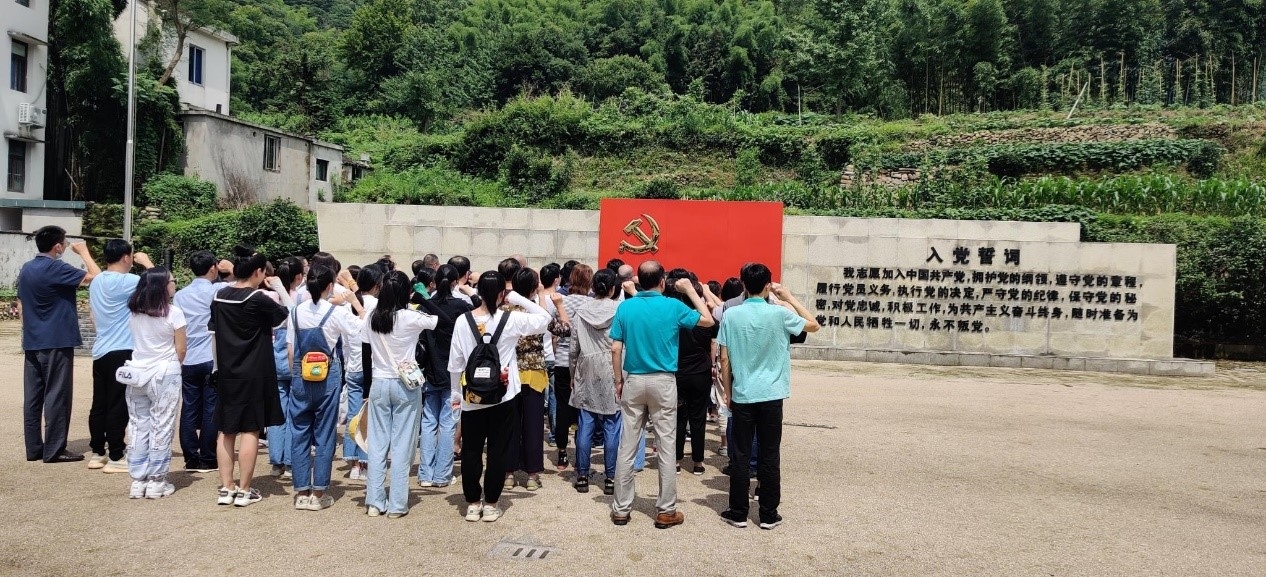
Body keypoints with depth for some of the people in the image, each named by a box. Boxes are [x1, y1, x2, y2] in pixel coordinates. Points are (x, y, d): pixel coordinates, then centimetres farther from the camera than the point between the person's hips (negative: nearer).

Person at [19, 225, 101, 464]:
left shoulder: (26, 269, 11)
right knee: (56, 396, -2)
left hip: (32, 343, 8)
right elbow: (96, 277, -20)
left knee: (32, 397, 9)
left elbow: (21, 304, 17)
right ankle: (54, 450, 0)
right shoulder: (56, 268, -14)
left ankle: (33, 448, 14)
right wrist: (84, 252, -5)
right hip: (56, 342, -8)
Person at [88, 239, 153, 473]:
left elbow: (94, 315, 19)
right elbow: (160, 285, -20)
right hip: (121, 352, -8)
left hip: (100, 351, 8)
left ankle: (97, 453, 20)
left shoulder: (96, 281, 10)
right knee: (118, 406, -3)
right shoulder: (124, 281, -16)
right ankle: (115, 458, 2)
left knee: (100, 404, 13)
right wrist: (147, 262, -6)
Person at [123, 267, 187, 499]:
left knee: (139, 427, 11)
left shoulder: (134, 313, 4)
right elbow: (180, 350, -7)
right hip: (164, 375, -5)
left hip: (137, 373, 5)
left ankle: (138, 480, 15)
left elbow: (136, 341, 9)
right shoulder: (173, 313, -11)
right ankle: (156, 481, 7)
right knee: (161, 428, 3)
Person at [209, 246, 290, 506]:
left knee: (226, 430, 12)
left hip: (227, 374, 6)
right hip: (254, 375, -5)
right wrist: (280, 287, 9)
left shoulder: (219, 297, 3)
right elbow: (289, 315, -3)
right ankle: (244, 490, 7)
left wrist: (219, 367, 19)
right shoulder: (259, 300, -15)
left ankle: (226, 488, 17)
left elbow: (213, 333, 10)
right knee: (250, 430, 2)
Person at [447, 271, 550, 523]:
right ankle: (490, 504, 14)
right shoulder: (511, 319, -10)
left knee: (471, 451, 12)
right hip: (503, 397, -1)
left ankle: (473, 503, 19)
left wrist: (455, 393, 11)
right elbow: (544, 317, 4)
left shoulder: (463, 321, -6)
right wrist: (516, 298, 0)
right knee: (497, 451, 8)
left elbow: (455, 363, -1)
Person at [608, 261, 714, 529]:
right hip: (663, 382, -2)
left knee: (627, 447, 8)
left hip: (633, 381, 2)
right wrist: (691, 290, 15)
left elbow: (616, 349, -2)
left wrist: (619, 380, 9)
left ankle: (621, 509, 14)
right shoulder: (673, 306, -6)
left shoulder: (625, 307, -2)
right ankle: (666, 511, 12)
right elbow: (707, 320, 8)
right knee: (667, 448, 6)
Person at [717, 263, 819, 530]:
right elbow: (814, 325, 7)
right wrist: (790, 298, 10)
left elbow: (724, 360, 0)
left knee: (740, 455, 7)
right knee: (769, 456, 6)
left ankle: (738, 513, 13)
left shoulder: (731, 315, -3)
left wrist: (727, 392, 10)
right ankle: (768, 515, 13)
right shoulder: (779, 313, -7)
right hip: (771, 395, -1)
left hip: (742, 395, 1)